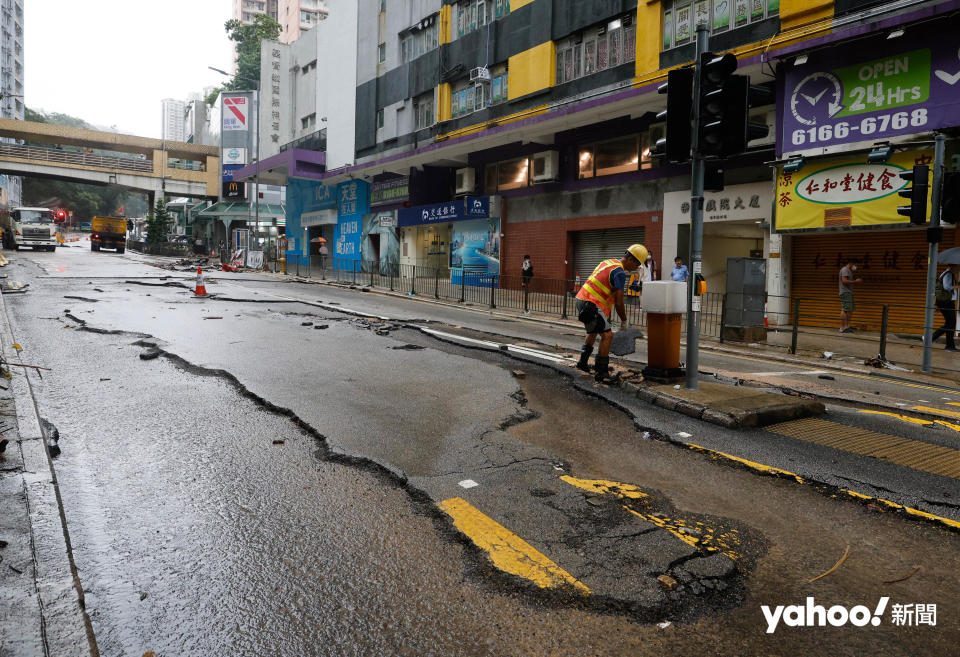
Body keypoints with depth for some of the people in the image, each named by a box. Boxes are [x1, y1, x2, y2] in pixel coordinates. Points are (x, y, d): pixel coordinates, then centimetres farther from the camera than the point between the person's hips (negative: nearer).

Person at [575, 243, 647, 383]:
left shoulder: (609, 262, 16)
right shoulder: (620, 272, -13)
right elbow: (619, 303, -14)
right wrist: (624, 321, 1)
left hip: (582, 299, 10)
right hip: (591, 305, -10)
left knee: (593, 331, 29)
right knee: (607, 335, -12)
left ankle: (582, 362, 41)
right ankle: (601, 373, -13)